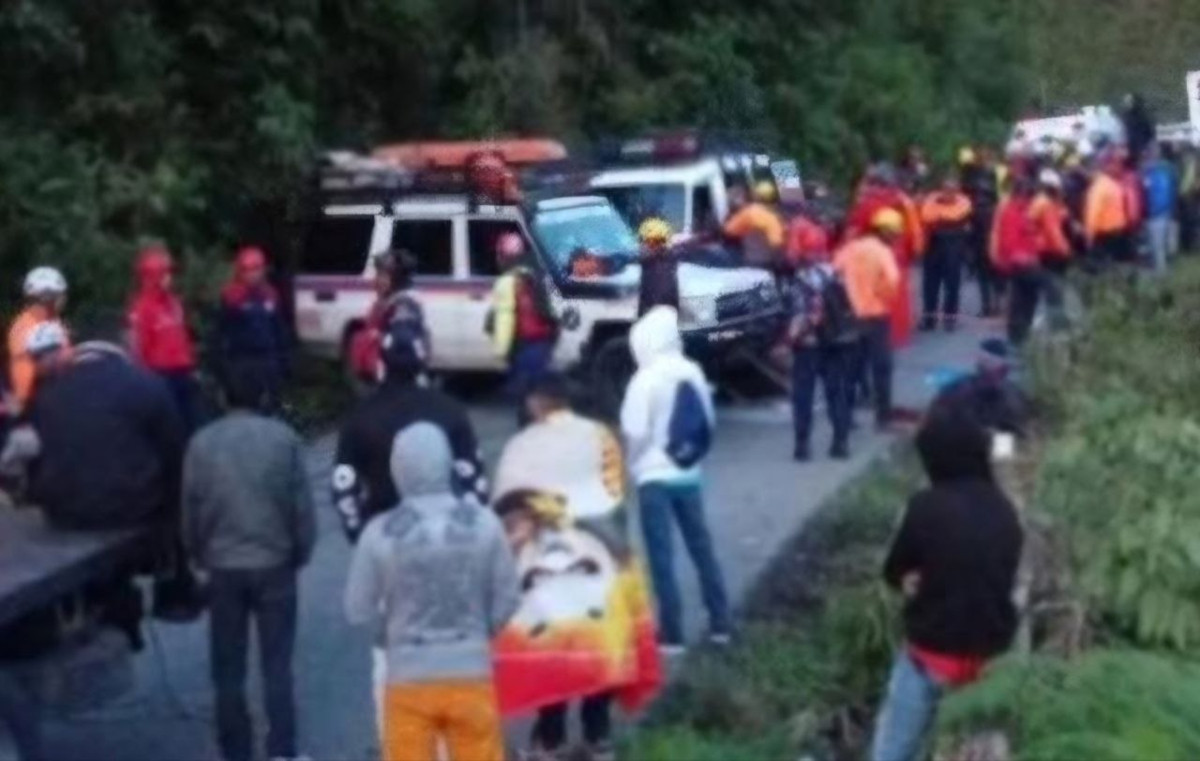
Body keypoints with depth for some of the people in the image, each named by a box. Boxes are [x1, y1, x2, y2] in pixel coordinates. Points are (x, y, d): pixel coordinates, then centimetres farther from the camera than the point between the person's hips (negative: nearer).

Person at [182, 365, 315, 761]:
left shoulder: (202, 442, -2)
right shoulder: (284, 438, -4)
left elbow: (190, 510, 1)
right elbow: (302, 505, -3)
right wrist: (300, 554, 11)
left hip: (223, 567, 1)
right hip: (275, 564, -1)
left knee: (228, 670, 9)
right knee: (277, 665, 6)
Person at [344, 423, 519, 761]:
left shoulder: (381, 532, -11)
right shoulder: (484, 523, -8)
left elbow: (357, 609, -3)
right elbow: (507, 600, 0)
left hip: (410, 679, -1)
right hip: (472, 675, 1)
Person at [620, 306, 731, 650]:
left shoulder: (646, 379, -15)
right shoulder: (693, 373, 3)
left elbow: (635, 432, -17)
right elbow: (709, 422, 10)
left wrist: (631, 461, 0)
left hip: (655, 477, -6)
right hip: (689, 475, 6)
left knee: (661, 556, 0)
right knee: (701, 547, 15)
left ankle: (671, 634, 1)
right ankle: (721, 623, 20)